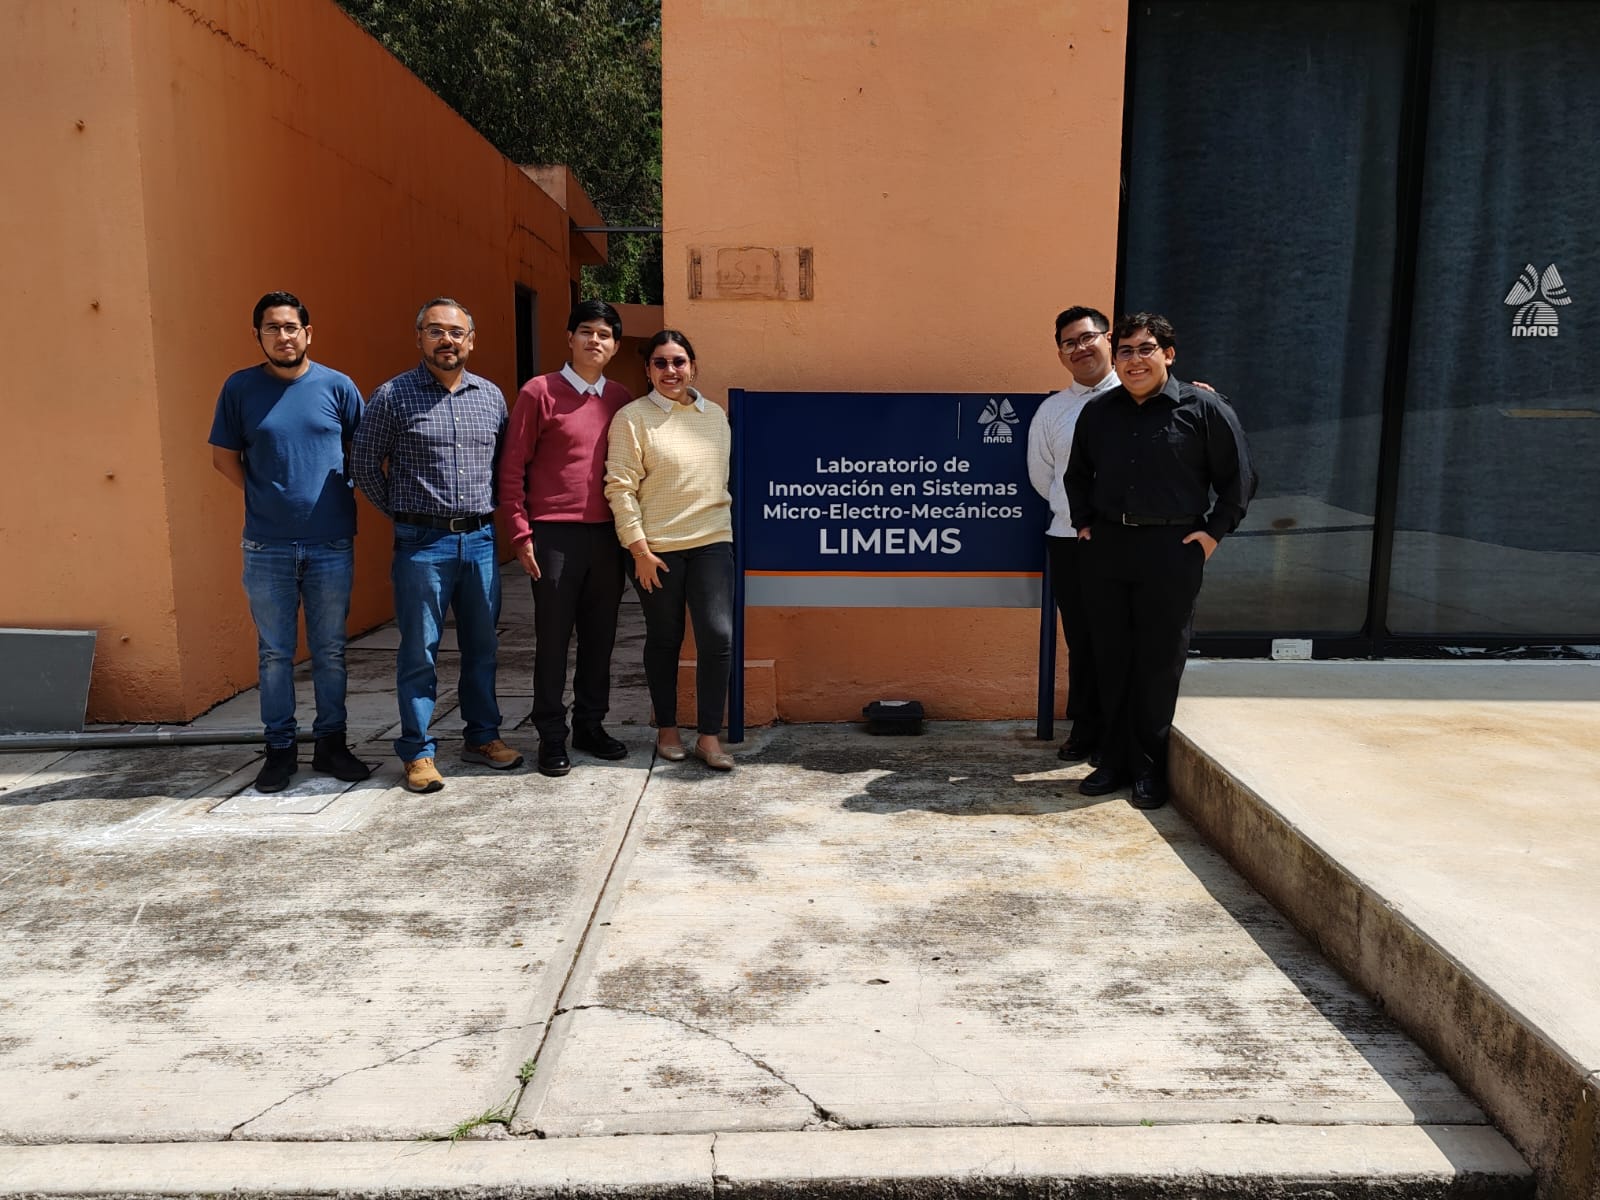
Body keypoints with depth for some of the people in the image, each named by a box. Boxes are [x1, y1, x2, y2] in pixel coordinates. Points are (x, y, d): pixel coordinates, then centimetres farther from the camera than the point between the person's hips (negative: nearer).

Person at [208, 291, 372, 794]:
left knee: (330, 650, 9)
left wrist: (341, 494, 2)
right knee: (274, 652, 7)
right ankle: (279, 748, 18)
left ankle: (331, 743, 20)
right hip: (267, 547, 0)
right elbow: (224, 456, 9)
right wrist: (264, 497, 1)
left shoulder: (337, 386, 1)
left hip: (332, 544, 0)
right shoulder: (240, 388, 2)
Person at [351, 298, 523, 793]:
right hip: (422, 543, -4)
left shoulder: (492, 396, 9)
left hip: (480, 539, 4)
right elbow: (365, 464, 2)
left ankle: (482, 736, 24)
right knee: (419, 651, 2)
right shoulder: (393, 396, -3)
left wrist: (485, 508, 13)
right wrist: (402, 512, 5)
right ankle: (418, 752, 12)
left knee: (482, 646, 11)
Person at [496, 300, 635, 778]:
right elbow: (512, 467, -3)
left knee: (600, 635, 10)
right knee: (553, 638, 3)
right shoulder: (540, 392, -2)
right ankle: (552, 736, 14)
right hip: (555, 535, -4)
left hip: (608, 535, 4)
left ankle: (590, 725, 24)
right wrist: (520, 533, -8)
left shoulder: (621, 399, 10)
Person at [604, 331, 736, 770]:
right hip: (656, 548, -3)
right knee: (665, 639, 9)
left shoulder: (716, 416, 11)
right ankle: (667, 729, 25)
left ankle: (709, 737, 4)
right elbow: (619, 487, -8)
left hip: (712, 541, 3)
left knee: (718, 636, -6)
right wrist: (639, 549, -11)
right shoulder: (632, 418, -4)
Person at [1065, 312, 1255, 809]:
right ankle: (1115, 760, 20)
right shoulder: (1097, 411, 11)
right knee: (1111, 659, 8)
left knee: (1159, 662, 1)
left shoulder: (1203, 408, -2)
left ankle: (1149, 769, 13)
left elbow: (1238, 478, 3)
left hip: (1172, 550, -4)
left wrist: (1215, 530, -3)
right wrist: (1084, 522, 14)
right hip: (1106, 547, 4)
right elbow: (1077, 474, 25)